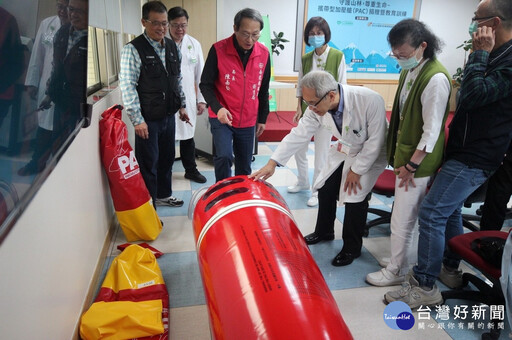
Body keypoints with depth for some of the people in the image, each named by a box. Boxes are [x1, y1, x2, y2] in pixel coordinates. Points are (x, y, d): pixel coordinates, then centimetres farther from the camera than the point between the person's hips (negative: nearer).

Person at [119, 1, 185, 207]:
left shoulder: (172, 47, 9)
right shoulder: (133, 49, -12)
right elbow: (127, 86, -15)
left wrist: (182, 105, 15)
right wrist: (137, 120, -19)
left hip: (169, 115, 7)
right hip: (148, 119, -6)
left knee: (167, 158, 18)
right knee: (148, 163, 2)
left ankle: (163, 195, 38)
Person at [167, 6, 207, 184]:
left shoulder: (194, 44, 5)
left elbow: (200, 74, 8)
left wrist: (201, 99, 6)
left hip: (187, 99, 3)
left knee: (188, 136, 15)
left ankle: (191, 170, 30)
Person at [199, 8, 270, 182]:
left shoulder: (264, 53, -2)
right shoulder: (218, 50, -13)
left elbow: (263, 90, 9)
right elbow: (205, 85, -8)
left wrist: (262, 118, 14)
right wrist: (217, 108, -24)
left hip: (248, 121, 4)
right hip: (222, 117, -3)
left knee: (244, 167, 11)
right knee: (224, 157, -20)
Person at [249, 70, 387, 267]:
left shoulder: (370, 101, -37)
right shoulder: (317, 107, -21)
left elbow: (375, 141, -27)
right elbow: (298, 134, -14)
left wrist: (356, 170, -20)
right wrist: (272, 163, -18)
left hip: (370, 153, -5)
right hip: (345, 149, 6)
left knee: (355, 197, -15)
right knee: (325, 188, 5)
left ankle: (352, 248, 7)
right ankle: (323, 232, 30)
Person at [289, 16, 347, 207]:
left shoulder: (337, 56, -7)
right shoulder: (305, 59, 4)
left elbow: (342, 87, -6)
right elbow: (300, 86, 10)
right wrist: (299, 108, 0)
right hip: (306, 110, 5)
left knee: (321, 154, 3)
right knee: (299, 149, 13)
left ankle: (318, 191, 20)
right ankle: (303, 182, 35)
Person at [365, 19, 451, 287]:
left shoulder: (435, 79, -21)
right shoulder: (409, 70, 6)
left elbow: (432, 131, -20)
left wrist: (411, 166, -15)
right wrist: (400, 158, 14)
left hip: (417, 162, -8)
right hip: (405, 156, 8)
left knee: (402, 220, 4)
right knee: (410, 217, 20)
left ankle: (397, 271, 23)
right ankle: (409, 261, 37)